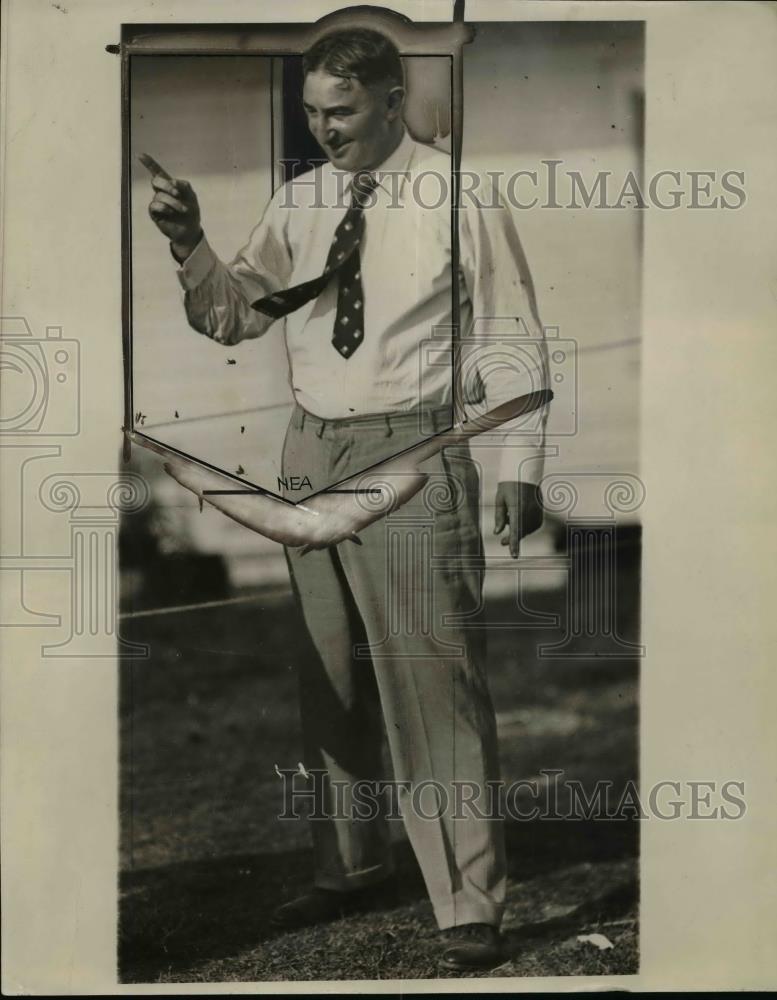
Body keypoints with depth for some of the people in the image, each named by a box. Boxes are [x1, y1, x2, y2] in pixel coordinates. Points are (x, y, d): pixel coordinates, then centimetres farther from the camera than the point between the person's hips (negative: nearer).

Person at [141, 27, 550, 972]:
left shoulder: (459, 196, -4)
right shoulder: (297, 202, 10)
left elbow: (513, 338, -4)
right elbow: (232, 316, 11)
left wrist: (519, 467, -9)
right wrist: (189, 243, -6)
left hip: (411, 454, -6)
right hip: (311, 452, 6)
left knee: (432, 680, -7)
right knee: (327, 675, 15)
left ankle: (468, 908, 5)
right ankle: (351, 867, 33)